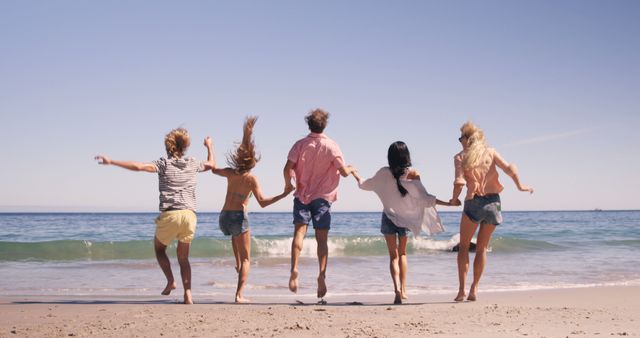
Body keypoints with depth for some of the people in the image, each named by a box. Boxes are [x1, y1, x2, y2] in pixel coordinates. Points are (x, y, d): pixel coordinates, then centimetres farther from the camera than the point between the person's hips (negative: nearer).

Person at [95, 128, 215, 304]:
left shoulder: (164, 163, 2)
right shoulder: (192, 164, 12)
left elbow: (138, 166, -11)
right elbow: (211, 165, 32)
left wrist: (111, 161, -8)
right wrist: (209, 146, 48)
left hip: (169, 214, -3)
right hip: (189, 214, 3)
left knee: (159, 248, 23)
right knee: (183, 257, 13)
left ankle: (170, 280, 6)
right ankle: (187, 293, -1)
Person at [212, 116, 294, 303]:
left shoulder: (230, 173, 5)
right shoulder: (251, 179, -7)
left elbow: (213, 169, 25)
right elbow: (263, 202, -16)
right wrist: (284, 194, -15)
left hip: (224, 216, 5)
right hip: (239, 216, -5)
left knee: (236, 233, 44)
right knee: (246, 259, 4)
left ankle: (238, 264, 38)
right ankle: (239, 295, -10)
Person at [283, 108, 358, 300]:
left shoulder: (300, 145, 0)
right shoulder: (331, 146, -3)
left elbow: (287, 169, -7)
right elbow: (344, 172, -6)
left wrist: (288, 184, 11)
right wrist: (351, 169, 16)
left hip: (302, 195, 0)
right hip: (323, 197, 0)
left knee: (299, 232, -5)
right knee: (322, 239, 5)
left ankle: (294, 269, -24)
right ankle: (322, 275, -6)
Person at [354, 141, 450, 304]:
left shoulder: (384, 173, -10)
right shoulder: (413, 173, -11)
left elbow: (366, 185, 6)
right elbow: (423, 198, -15)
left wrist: (357, 177, 26)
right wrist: (446, 203, -11)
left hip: (389, 217, -1)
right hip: (406, 218, 1)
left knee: (393, 255, 3)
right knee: (402, 254, 19)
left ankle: (397, 288, -20)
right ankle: (403, 290, 19)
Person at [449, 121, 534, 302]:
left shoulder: (460, 157, -2)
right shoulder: (491, 152, 6)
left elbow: (459, 182, -12)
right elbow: (508, 168, -3)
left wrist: (454, 199, 4)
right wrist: (520, 186, 9)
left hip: (473, 203, -3)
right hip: (493, 202, 3)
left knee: (463, 246, 9)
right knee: (482, 248, 13)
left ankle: (462, 289, -1)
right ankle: (474, 289, 11)